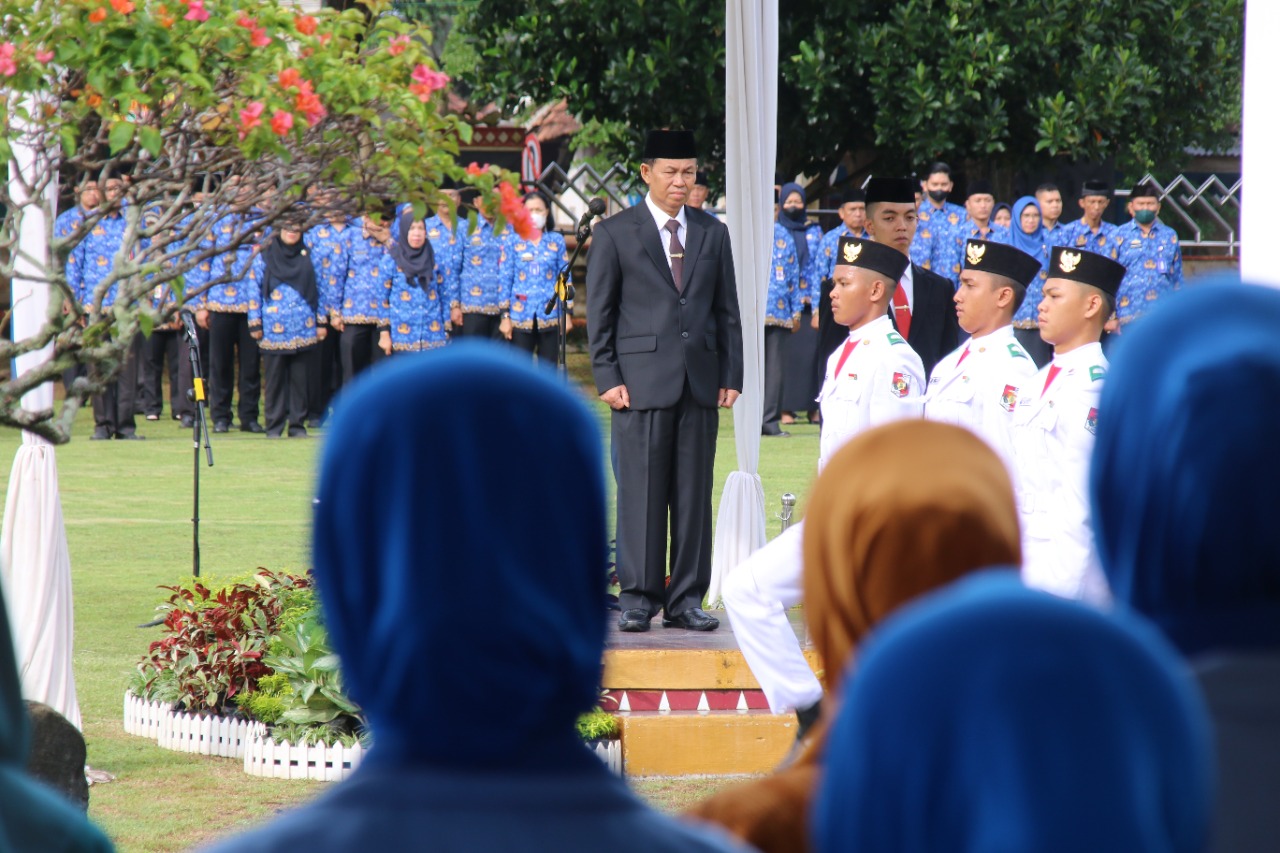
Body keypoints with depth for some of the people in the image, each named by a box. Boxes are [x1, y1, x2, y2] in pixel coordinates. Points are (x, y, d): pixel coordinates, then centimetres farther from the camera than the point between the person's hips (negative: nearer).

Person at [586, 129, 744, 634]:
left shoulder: (713, 233, 14)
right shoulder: (615, 233, 4)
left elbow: (728, 311, 14)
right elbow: (599, 312, 3)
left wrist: (731, 376, 6)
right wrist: (607, 378, -6)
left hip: (700, 380, 3)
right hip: (642, 381, -3)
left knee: (694, 495, 3)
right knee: (641, 492, -3)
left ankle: (686, 599, 8)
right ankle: (638, 597, 2)